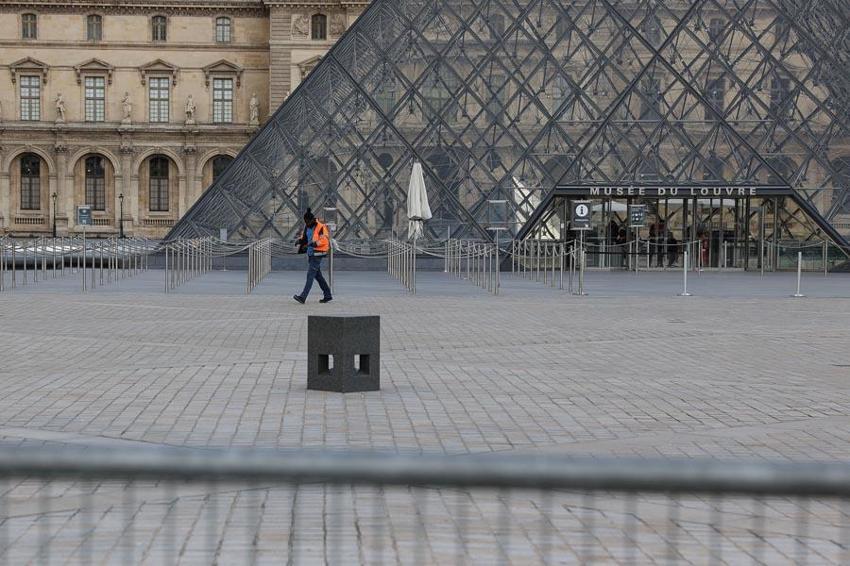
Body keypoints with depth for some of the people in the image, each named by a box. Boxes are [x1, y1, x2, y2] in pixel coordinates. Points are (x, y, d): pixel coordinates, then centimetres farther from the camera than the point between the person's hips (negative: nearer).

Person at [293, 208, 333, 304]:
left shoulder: (320, 227, -14)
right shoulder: (307, 226, 12)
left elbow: (325, 240, -22)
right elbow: (304, 237, 25)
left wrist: (315, 243, -34)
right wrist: (301, 241, 3)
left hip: (317, 255, -9)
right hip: (310, 254, 9)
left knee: (310, 275, -12)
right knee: (318, 276, 12)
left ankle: (303, 297, -16)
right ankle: (328, 296, 20)